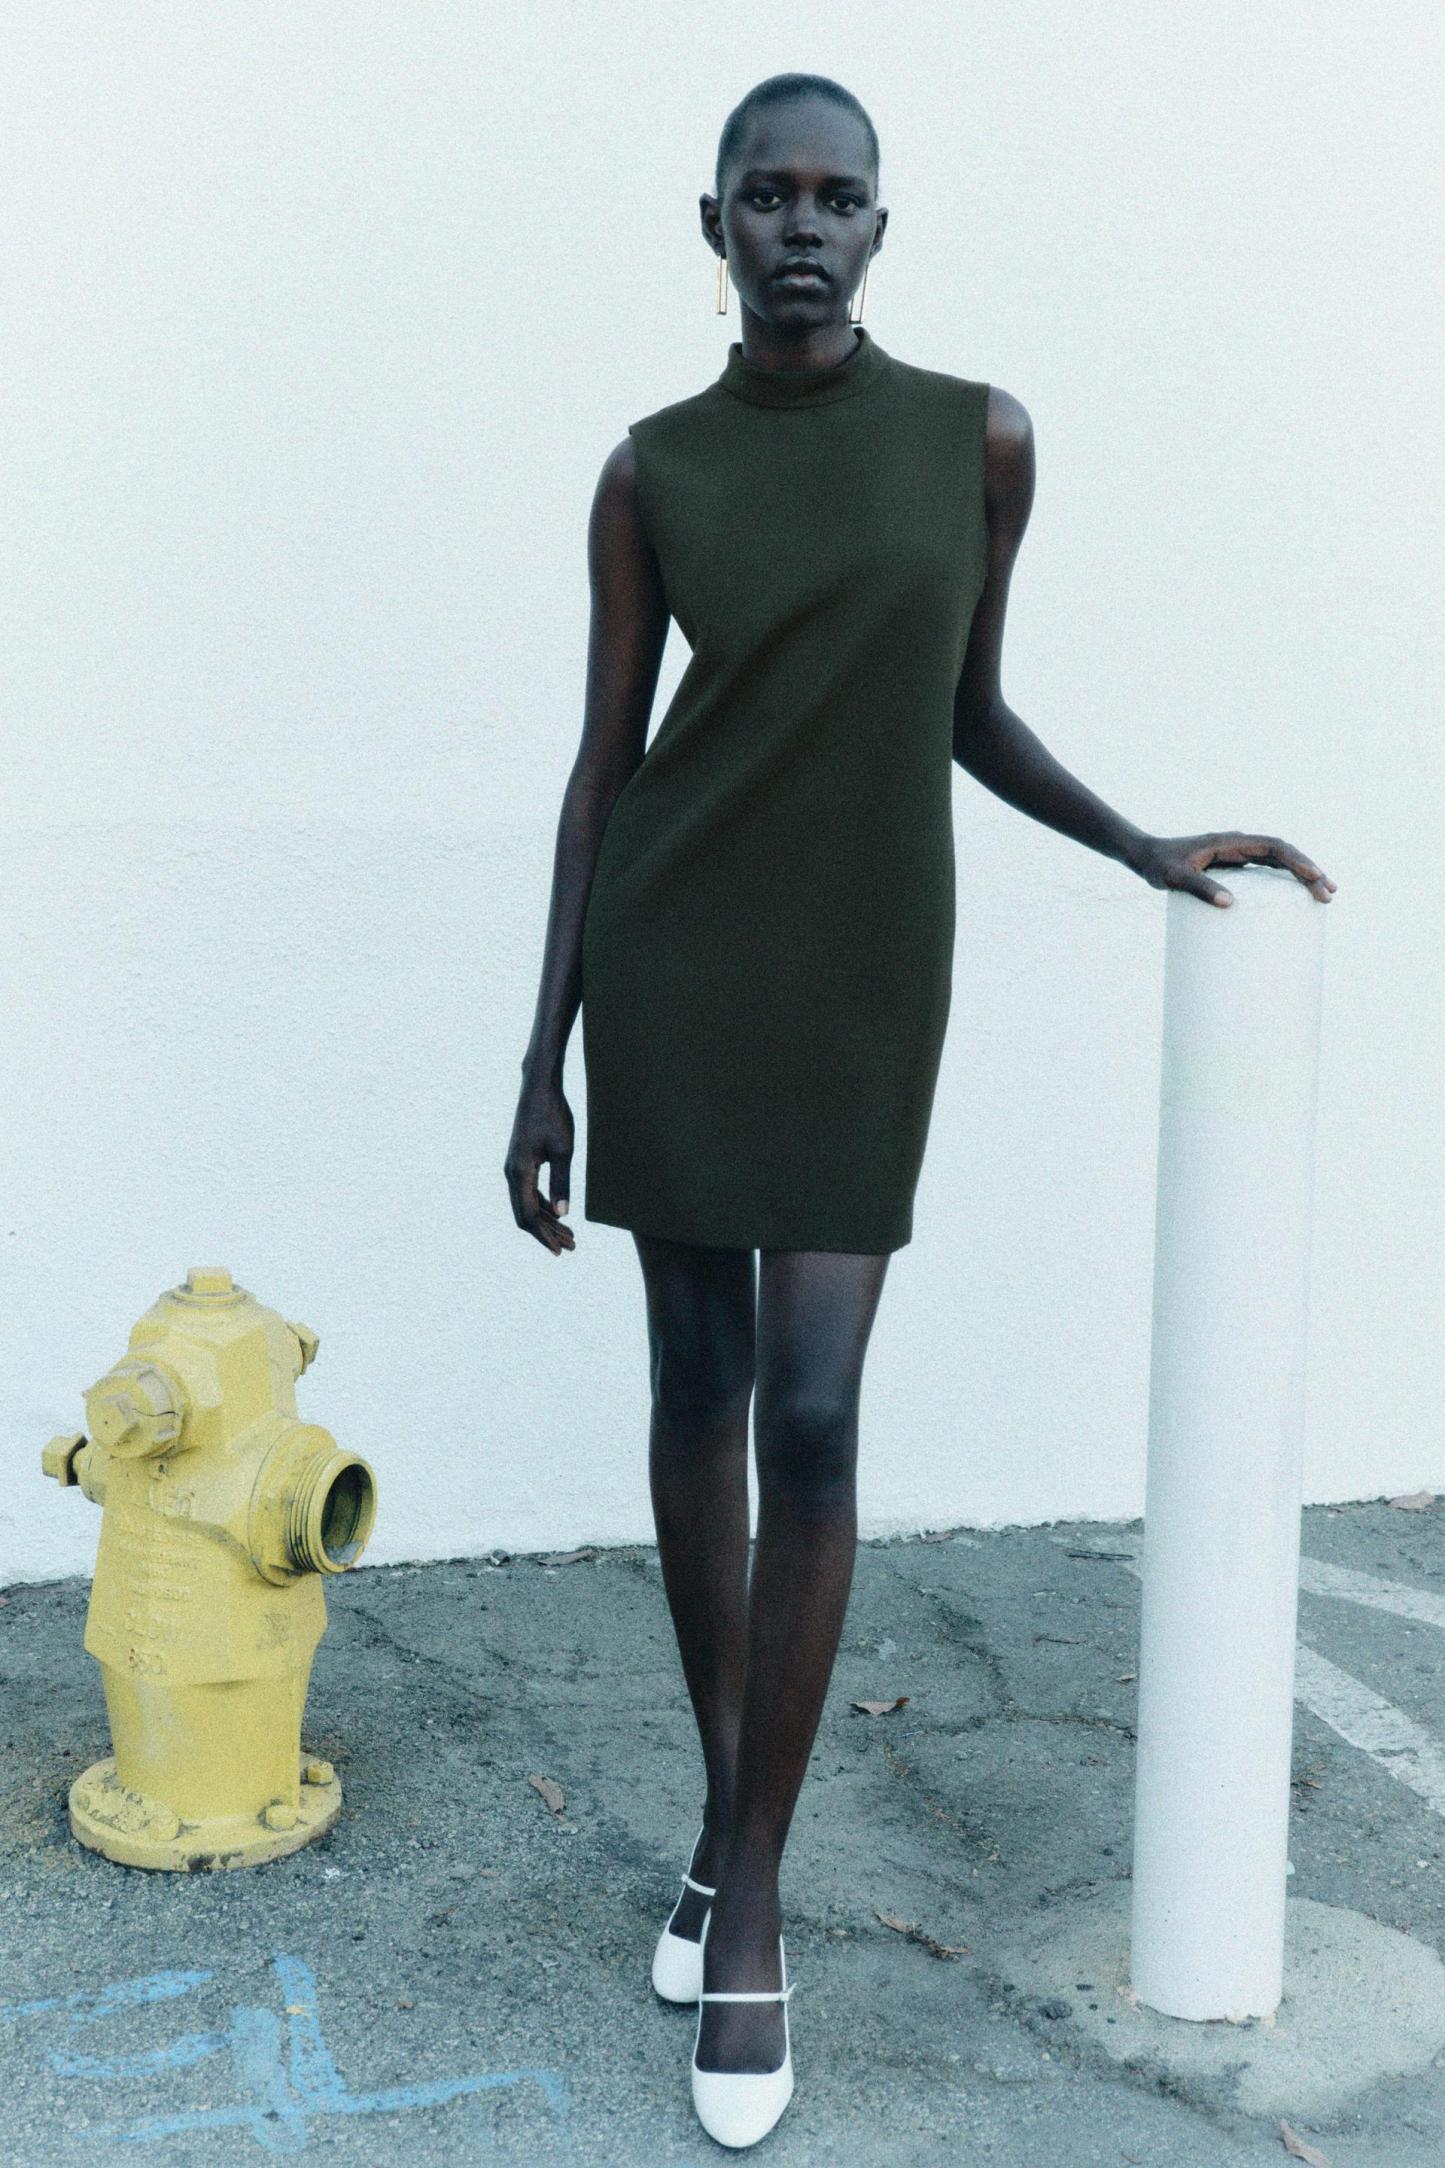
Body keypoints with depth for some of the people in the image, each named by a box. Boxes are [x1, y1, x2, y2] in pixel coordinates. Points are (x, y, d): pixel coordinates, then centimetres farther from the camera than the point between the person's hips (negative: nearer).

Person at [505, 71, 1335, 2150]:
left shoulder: (981, 434, 1)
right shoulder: (652, 470, 1)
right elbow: (603, 763, 2)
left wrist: (1140, 845, 1)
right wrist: (544, 1063, 0)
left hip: (859, 984, -1)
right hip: (671, 968, 1)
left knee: (810, 1420, -7)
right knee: (697, 1390, 8)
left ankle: (750, 1887, 8)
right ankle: (728, 1802, 28)